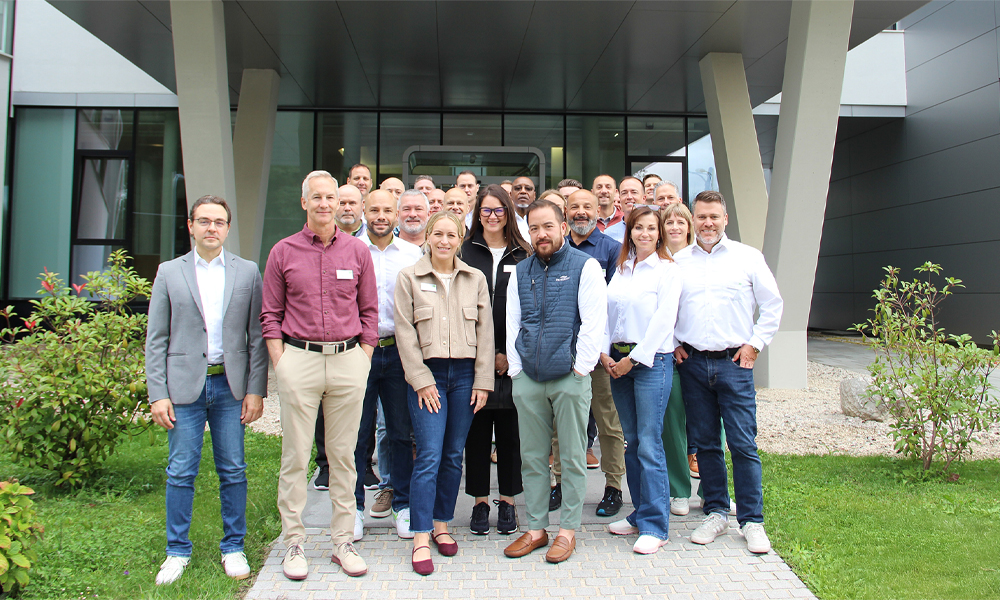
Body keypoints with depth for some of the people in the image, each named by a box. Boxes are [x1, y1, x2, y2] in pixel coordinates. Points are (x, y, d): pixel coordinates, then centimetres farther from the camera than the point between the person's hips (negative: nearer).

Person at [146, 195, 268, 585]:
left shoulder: (247, 273, 5)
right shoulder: (169, 273, 5)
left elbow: (257, 336, 4)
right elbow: (156, 340, 4)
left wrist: (256, 390, -3)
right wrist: (157, 394, -3)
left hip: (230, 385, 0)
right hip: (184, 385, 0)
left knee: (233, 471, 7)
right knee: (181, 472, 5)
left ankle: (233, 548, 21)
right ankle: (178, 551, 21)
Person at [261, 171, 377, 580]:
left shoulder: (357, 251, 7)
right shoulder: (283, 252, 5)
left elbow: (369, 312, 11)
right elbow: (270, 315, 7)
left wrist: (363, 359, 3)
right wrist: (280, 363, -2)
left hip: (349, 361, 1)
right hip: (299, 359, -1)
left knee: (344, 455, 8)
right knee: (295, 456, 3)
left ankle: (343, 541, 19)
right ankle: (293, 542, 16)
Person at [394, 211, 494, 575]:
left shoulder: (476, 279, 9)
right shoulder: (409, 278, 3)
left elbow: (485, 332, 8)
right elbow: (405, 332, -2)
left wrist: (482, 381, 1)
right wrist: (421, 380, -8)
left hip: (465, 374, 3)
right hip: (427, 374, -3)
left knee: (453, 456, 9)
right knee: (429, 457, -8)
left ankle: (441, 525, 24)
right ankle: (421, 539, -1)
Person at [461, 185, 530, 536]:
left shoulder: (522, 255, 6)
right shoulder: (466, 252, 5)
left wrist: (510, 354, -7)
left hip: (511, 358, 0)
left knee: (509, 429, 6)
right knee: (477, 429, 6)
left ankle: (507, 500, 20)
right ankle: (480, 501, 18)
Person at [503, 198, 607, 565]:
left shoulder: (585, 267, -1)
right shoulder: (520, 272, 12)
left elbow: (593, 322, -6)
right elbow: (512, 324, 12)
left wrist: (580, 368, -10)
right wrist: (515, 369, 3)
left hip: (570, 379, -4)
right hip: (527, 380, 4)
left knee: (573, 458, 5)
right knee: (532, 457, 10)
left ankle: (568, 530, 17)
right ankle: (536, 528, 22)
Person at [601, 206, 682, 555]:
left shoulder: (668, 270, -3)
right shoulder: (621, 269, 15)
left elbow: (663, 320, -10)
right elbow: (607, 313, 13)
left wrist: (634, 358, -12)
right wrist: (605, 352, 0)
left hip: (652, 360, -6)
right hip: (617, 361, 6)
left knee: (649, 444, -7)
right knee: (631, 441, 10)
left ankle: (655, 525, 1)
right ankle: (640, 514, 21)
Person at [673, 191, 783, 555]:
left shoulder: (748, 257, 3)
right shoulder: (678, 261, 8)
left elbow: (772, 305, 7)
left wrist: (755, 344, 0)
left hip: (734, 362, -2)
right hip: (692, 362, 2)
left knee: (743, 444, -3)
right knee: (705, 442, 8)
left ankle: (752, 521, 9)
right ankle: (716, 513, 21)